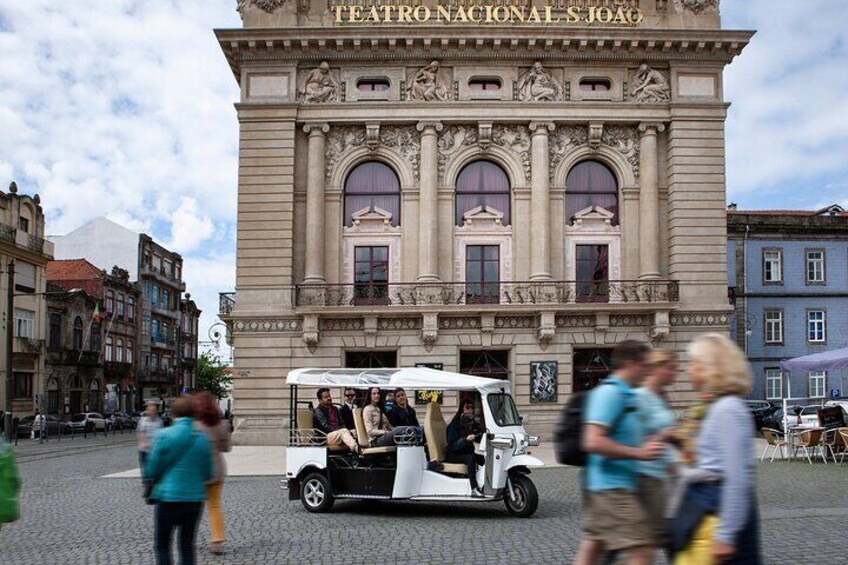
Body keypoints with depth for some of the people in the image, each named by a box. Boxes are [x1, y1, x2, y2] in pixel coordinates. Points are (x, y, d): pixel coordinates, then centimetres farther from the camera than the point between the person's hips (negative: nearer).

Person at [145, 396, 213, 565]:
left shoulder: (164, 435, -11)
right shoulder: (202, 438, -1)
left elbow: (152, 470, -6)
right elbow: (208, 474, 3)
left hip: (169, 496, -3)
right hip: (194, 498, 3)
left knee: (162, 546, 10)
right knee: (187, 545, 13)